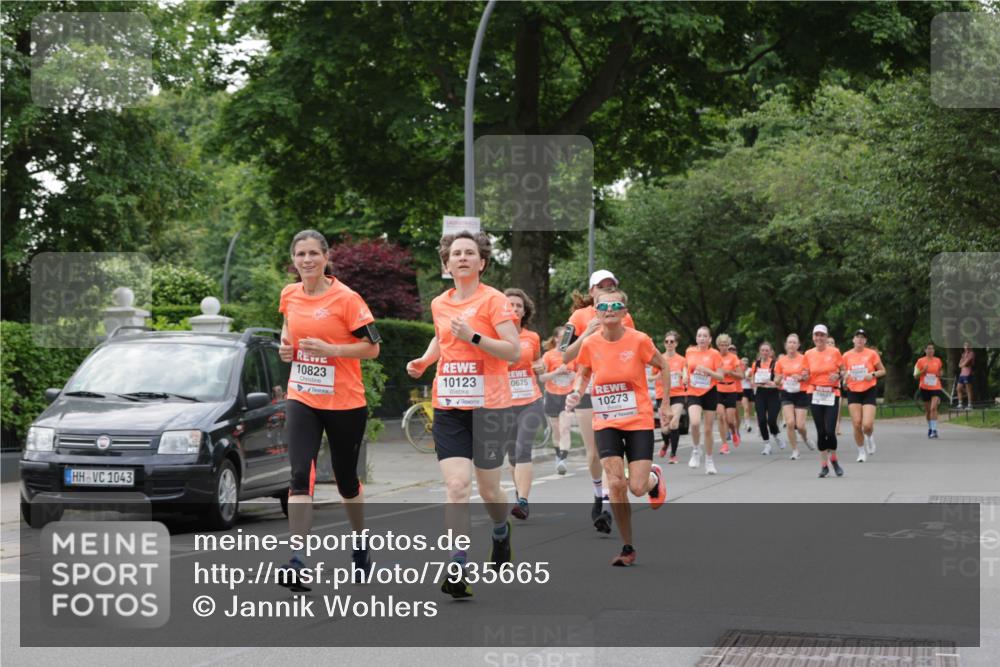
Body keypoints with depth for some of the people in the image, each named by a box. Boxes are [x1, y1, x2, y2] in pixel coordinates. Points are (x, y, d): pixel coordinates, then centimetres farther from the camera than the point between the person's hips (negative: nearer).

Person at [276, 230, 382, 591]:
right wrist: (286, 347, 3)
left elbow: (372, 346, -10)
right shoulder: (289, 295, 3)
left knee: (346, 480, 12)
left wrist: (331, 349, -23)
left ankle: (361, 544, 38)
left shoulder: (346, 298, -12)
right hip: (301, 399, 3)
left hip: (345, 402, -3)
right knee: (300, 474, -15)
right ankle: (297, 561, -20)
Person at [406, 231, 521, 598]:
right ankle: (457, 569, -12)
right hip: (448, 407, 3)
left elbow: (514, 351, -13)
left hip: (488, 406, -3)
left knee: (488, 488, 9)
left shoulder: (493, 300, -7)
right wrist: (424, 360, 13)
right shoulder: (439, 304, 9)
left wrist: (474, 337, -23)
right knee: (456, 486, -11)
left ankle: (501, 532, 43)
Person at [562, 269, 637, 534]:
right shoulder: (580, 317, 2)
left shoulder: (624, 318, 7)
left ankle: (606, 508, -18)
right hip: (587, 390, 0)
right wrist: (587, 334, -14)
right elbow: (565, 356, -1)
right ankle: (599, 495, 30)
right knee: (593, 452, 4)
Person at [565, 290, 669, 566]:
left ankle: (654, 476, 33)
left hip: (639, 421, -2)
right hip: (606, 423, 2)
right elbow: (583, 374, 12)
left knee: (638, 488, -7)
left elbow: (663, 366, 4)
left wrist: (665, 405, 4)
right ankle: (628, 547, 6)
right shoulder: (590, 344, -6)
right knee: (616, 484, -10)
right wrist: (576, 393, -9)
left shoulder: (638, 340, -12)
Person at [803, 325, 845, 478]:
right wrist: (805, 376, -12)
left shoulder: (835, 352, 0)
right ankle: (824, 465, 10)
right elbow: (807, 377, 11)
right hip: (815, 395, 2)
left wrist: (838, 376, -14)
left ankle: (834, 460, 14)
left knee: (830, 431, -11)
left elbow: (843, 371, 8)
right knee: (821, 431, 1)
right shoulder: (809, 354, 5)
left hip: (832, 394, -2)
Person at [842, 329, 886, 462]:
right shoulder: (847, 355, 2)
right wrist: (846, 375, -9)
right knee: (857, 425, -5)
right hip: (853, 392, 2)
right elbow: (843, 372, 14)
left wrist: (873, 374, -14)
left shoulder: (872, 354, -3)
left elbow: (882, 371, 5)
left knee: (867, 425, -14)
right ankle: (861, 452, 13)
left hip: (869, 391, -2)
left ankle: (870, 438, 23)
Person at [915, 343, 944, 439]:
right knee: (927, 410, 11)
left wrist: (939, 375, -1)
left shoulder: (938, 361, 6)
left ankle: (934, 430, -20)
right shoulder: (920, 361, 0)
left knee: (933, 408, -17)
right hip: (925, 388, 1)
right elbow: (916, 376, 1)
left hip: (936, 388, -1)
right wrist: (923, 371, -15)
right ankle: (929, 428, 31)